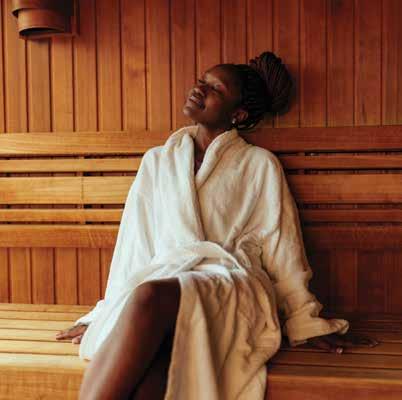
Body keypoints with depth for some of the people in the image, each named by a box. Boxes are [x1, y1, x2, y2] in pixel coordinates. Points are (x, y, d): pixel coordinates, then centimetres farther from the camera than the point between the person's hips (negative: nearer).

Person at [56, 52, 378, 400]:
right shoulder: (157, 161, 20)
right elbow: (133, 244, 19)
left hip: (231, 287, -2)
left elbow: (281, 248, 11)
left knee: (151, 296, -37)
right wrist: (104, 314, 18)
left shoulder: (259, 165, 11)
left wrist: (308, 325, 11)